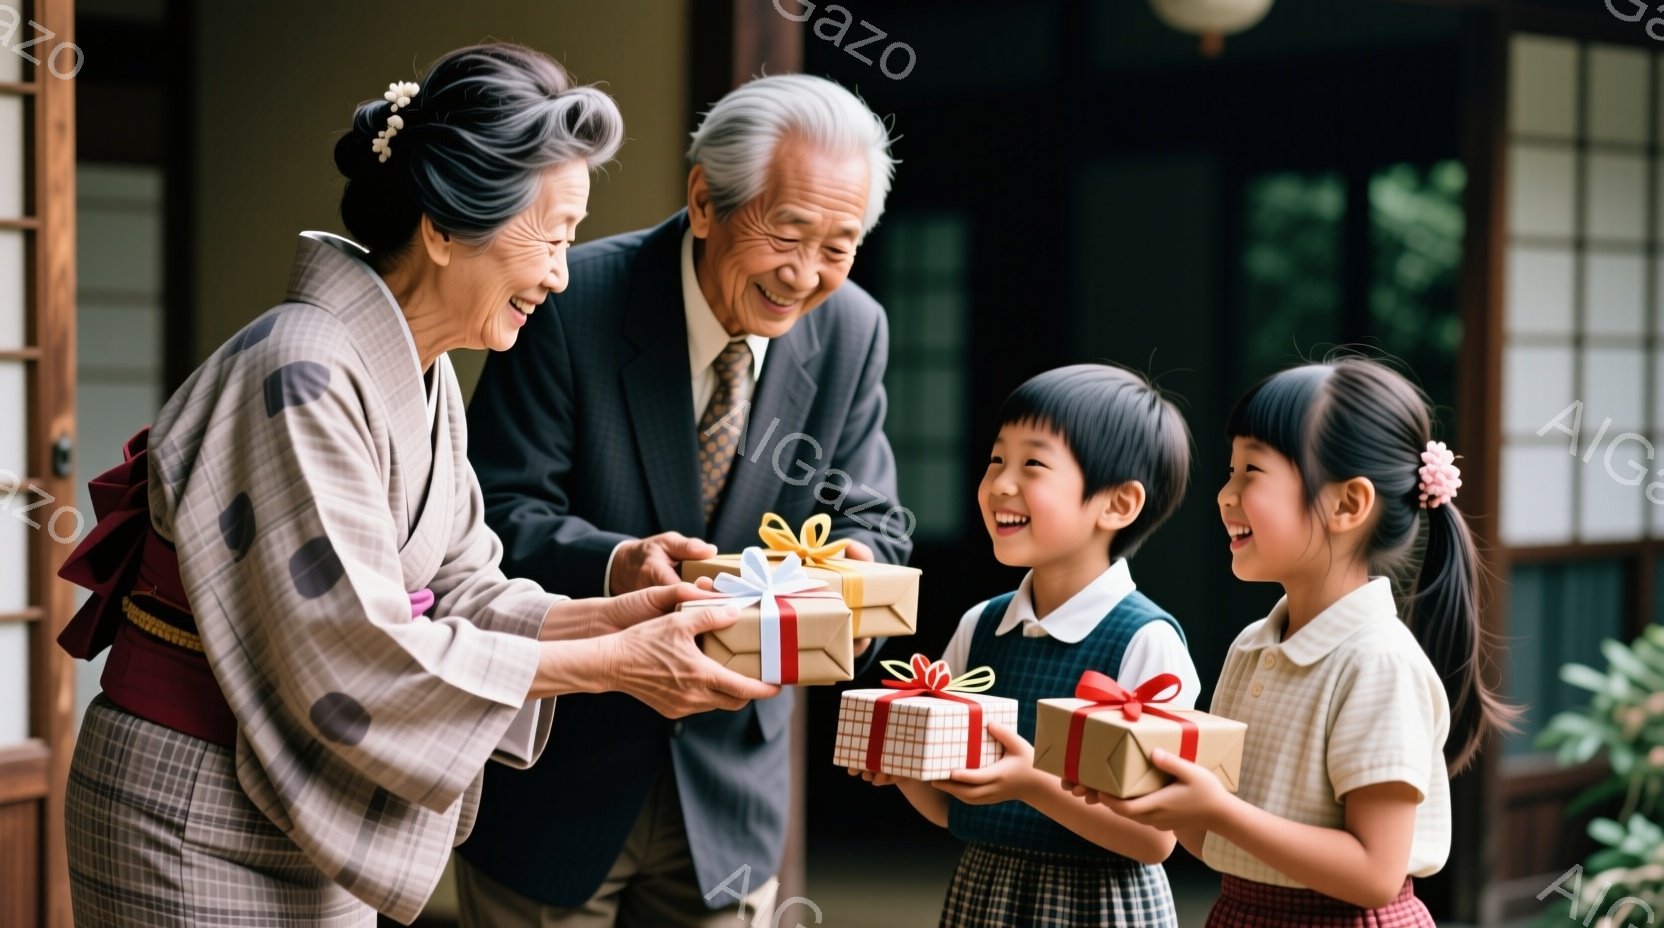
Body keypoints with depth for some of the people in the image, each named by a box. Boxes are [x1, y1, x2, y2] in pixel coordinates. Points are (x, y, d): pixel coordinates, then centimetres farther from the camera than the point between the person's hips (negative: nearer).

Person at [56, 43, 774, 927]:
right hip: (197, 819, -9)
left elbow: (457, 589, 9)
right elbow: (354, 652, -25)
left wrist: (614, 615, -8)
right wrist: (611, 666, -21)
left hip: (308, 812, 9)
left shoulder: (426, 379, 6)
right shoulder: (303, 375, -23)